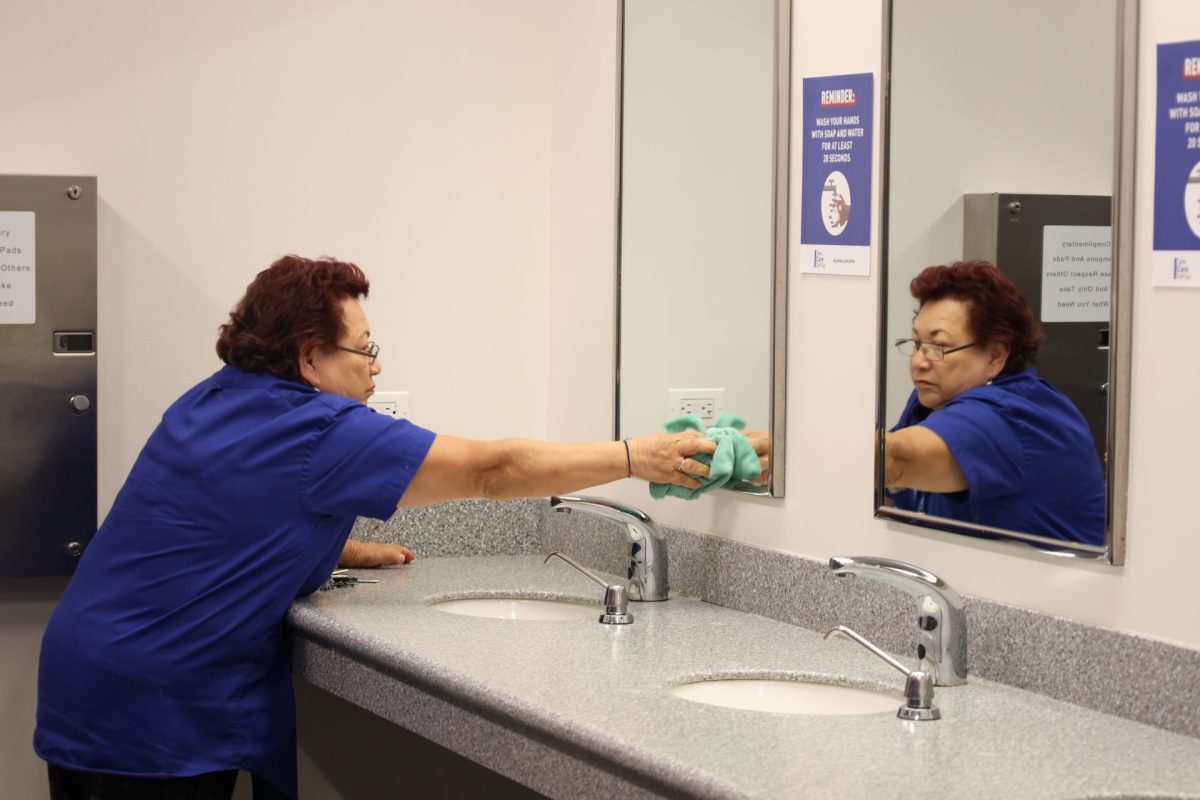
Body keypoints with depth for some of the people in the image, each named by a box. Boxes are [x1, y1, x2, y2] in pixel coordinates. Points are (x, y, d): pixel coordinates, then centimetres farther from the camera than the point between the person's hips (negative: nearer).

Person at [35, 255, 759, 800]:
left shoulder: (219, 399, 10)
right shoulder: (318, 434, -16)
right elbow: (493, 471, -14)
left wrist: (347, 550, 17)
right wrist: (636, 457, -8)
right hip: (155, 709, -9)